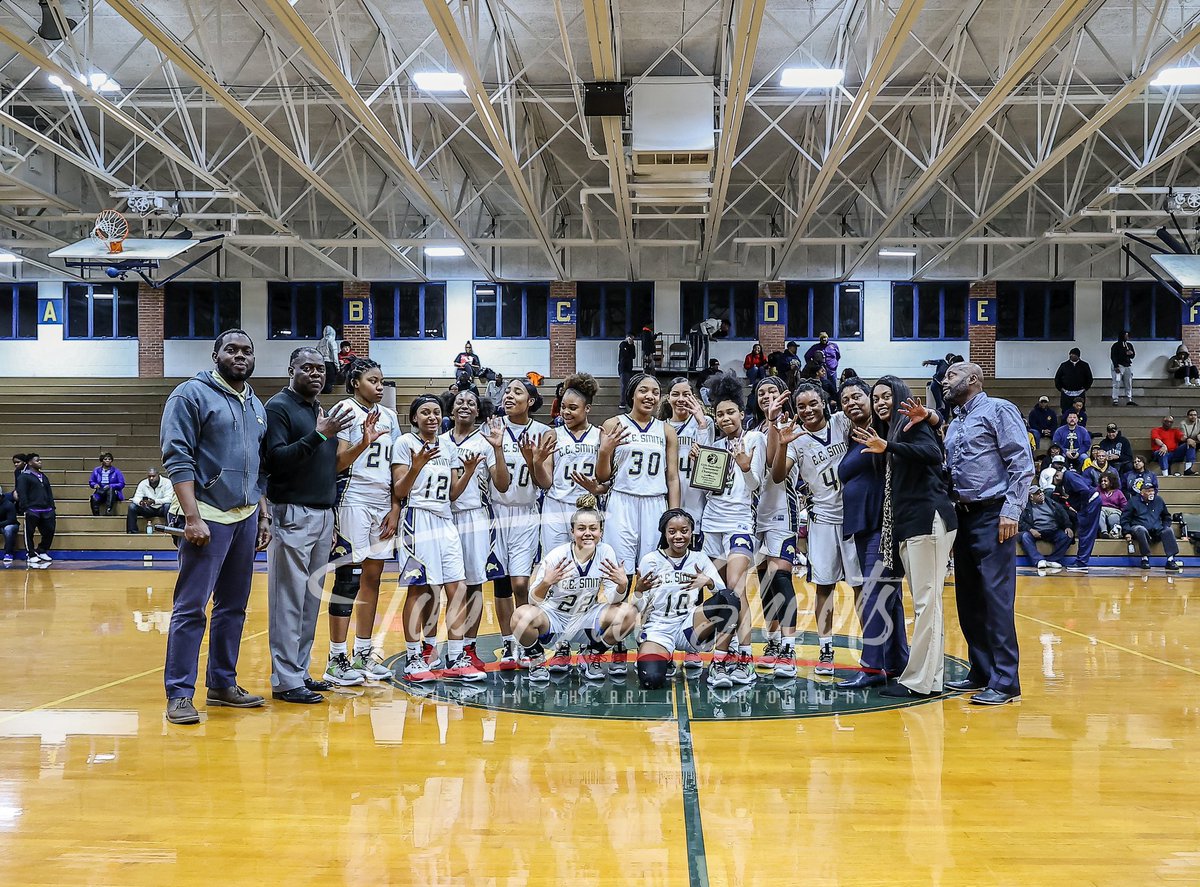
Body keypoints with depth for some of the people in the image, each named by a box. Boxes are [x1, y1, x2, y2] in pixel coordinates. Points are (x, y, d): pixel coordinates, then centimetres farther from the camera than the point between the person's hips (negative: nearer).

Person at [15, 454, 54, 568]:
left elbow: (49, 493, 22)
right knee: (29, 533, 0)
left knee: (49, 531, 5)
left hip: (46, 511, 7)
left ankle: (41, 551, 23)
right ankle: (31, 556, 9)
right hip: (32, 511, -7)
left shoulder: (43, 477, 21)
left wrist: (52, 507, 14)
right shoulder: (23, 477, -2)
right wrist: (25, 509, -15)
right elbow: (21, 494, -9)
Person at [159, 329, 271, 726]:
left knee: (233, 607, 11)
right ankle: (179, 694, -1)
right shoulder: (192, 394, -5)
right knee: (191, 607, -6)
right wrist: (192, 517, -18)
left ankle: (223, 684, 20)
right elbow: (177, 458, -12)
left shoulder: (257, 406, 16)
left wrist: (263, 517, 14)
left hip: (246, 517, 7)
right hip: (208, 516, -7)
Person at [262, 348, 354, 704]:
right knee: (289, 600, -6)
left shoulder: (321, 411, 18)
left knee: (311, 599, 9)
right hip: (293, 515, -8)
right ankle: (285, 681, -3)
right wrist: (318, 435, -22)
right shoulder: (278, 407, -6)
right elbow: (274, 459, -18)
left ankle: (300, 671, 15)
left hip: (323, 514, 8)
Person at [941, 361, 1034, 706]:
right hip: (963, 516, 9)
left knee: (996, 598, -10)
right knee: (968, 599, 10)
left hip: (992, 515, -8)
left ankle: (1005, 681, -8)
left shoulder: (998, 410, -4)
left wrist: (1011, 511, -18)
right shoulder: (954, 425, 19)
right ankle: (982, 671, 19)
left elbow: (1022, 463, -11)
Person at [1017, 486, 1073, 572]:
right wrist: (1030, 530, -19)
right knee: (1025, 536, -33)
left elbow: (1063, 514, 14)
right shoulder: (1026, 507, 8)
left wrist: (1068, 527, -2)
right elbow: (1020, 522, -2)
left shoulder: (1051, 503, 17)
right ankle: (1040, 561, -42)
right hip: (1036, 533, -2)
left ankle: (1052, 561, -27)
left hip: (1054, 532, 2)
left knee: (1067, 536, -25)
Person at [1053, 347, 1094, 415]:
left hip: (1080, 394, 0)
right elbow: (1057, 378, 11)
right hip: (1066, 394, 0)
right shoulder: (1064, 365, 5)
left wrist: (1085, 388, 4)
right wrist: (1060, 388, 3)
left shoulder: (1084, 365, 5)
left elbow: (1089, 378, 12)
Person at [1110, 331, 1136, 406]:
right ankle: (1115, 400, -8)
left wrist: (1131, 353, -6)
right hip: (1119, 366, -6)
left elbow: (1133, 356, 19)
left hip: (1128, 366, 6)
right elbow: (1113, 356, -8)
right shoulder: (1116, 345, -3)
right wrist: (1116, 366, -17)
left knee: (1129, 384, 4)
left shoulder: (1129, 345, 15)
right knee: (1117, 383, -9)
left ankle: (1129, 400, 8)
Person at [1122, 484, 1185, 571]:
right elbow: (1124, 518, 3)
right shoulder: (1134, 501, 3)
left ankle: (1170, 559, -30)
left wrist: (1165, 527, 10)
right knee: (1141, 530, -37)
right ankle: (1145, 558, -31)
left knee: (1169, 531, -23)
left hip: (1157, 530, 4)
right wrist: (1127, 532, -8)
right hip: (1139, 527, -4)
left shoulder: (1159, 500, 14)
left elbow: (1166, 516, 26)